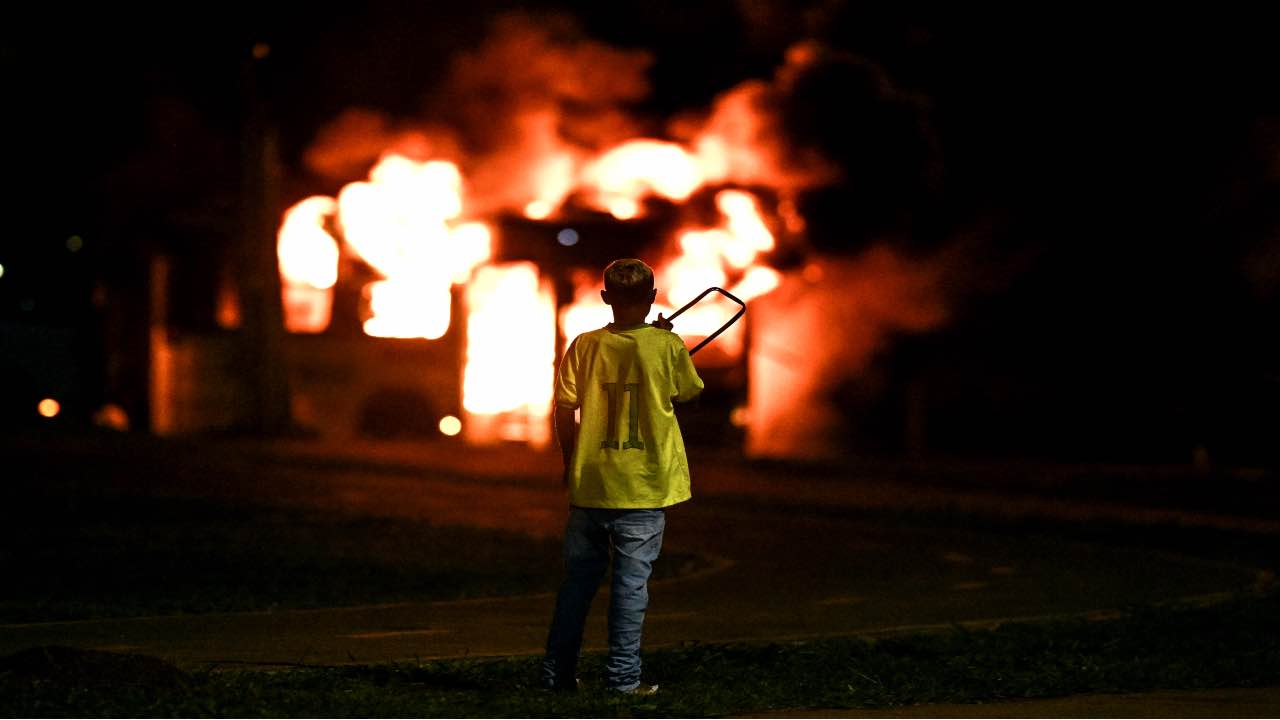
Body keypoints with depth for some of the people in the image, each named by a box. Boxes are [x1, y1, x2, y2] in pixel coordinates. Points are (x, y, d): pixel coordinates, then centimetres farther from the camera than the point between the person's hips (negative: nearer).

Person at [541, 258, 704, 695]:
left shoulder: (585, 346, -3)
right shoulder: (667, 346, -7)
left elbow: (564, 410, 0)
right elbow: (688, 394, 9)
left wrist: (569, 463, 14)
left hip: (589, 481, 2)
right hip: (644, 486, -2)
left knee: (578, 580, 13)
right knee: (631, 583, 3)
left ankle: (557, 674, 18)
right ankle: (622, 678, 3)